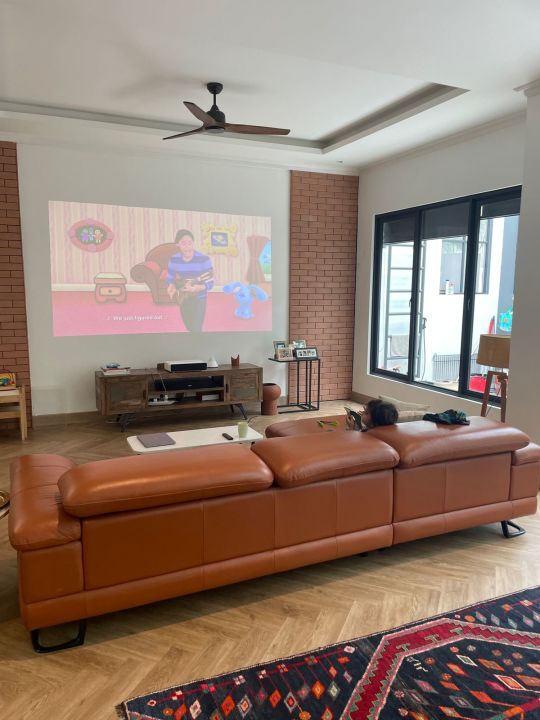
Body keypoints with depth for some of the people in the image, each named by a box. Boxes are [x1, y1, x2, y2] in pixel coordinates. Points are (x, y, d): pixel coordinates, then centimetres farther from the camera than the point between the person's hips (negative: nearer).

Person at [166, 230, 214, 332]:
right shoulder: (174, 260, -10)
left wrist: (197, 288, -39)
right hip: (183, 300, 4)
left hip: (199, 299, -4)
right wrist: (171, 287, -20)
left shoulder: (203, 259, -22)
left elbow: (210, 283, -21)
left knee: (196, 329, -8)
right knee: (190, 328, 22)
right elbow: (170, 279, 2)